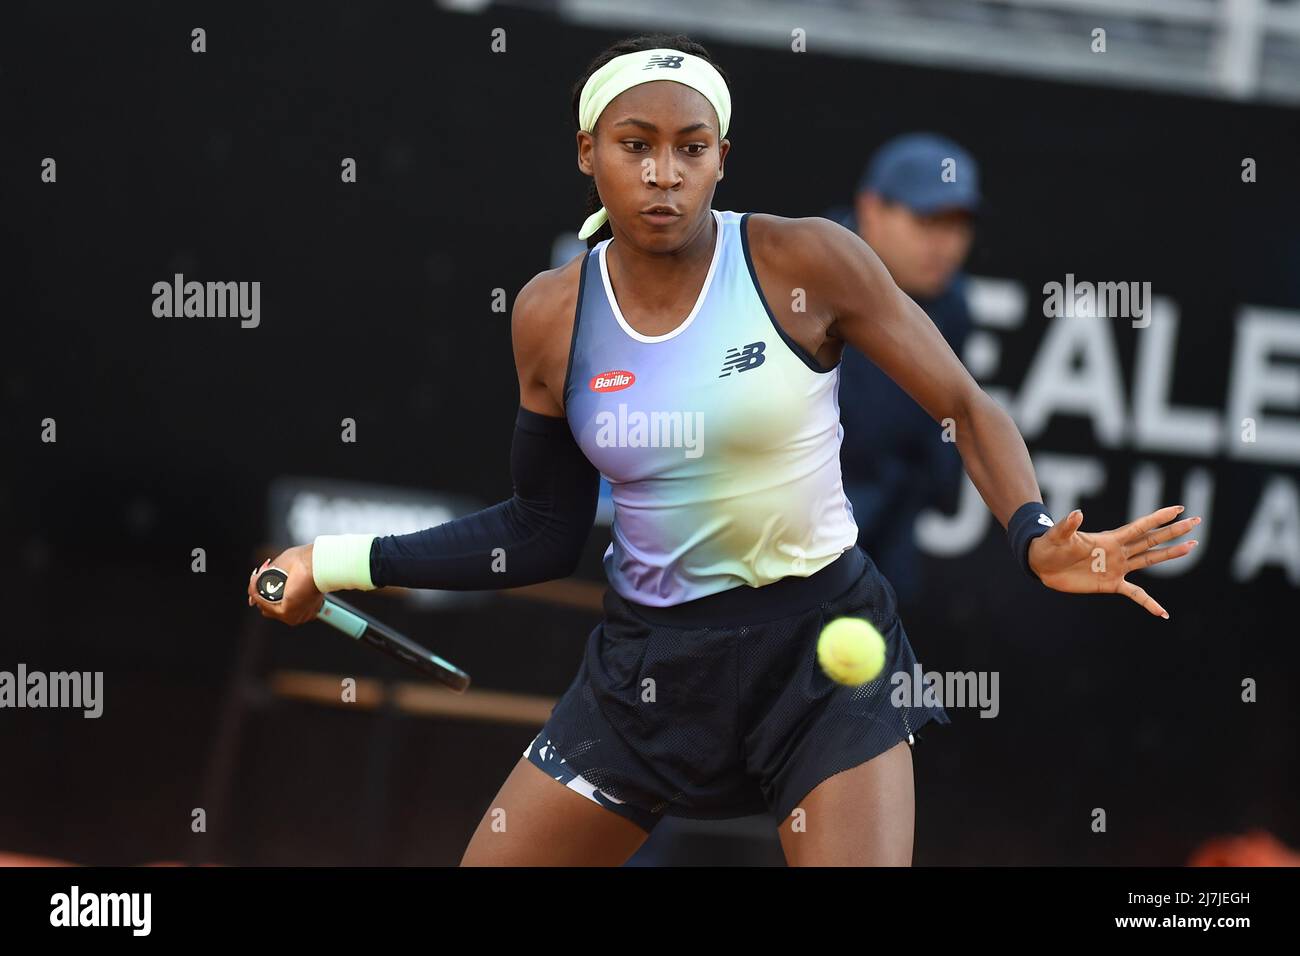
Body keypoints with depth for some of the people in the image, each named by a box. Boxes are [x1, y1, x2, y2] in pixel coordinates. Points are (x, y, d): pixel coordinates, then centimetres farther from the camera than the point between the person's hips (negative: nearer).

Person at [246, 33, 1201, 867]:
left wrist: (1035, 535, -25)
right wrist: (343, 561, 6)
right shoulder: (552, 315, -1)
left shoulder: (807, 263, -12)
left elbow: (969, 409, -7)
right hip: (647, 661, 4)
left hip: (820, 647, -3)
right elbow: (546, 533, 8)